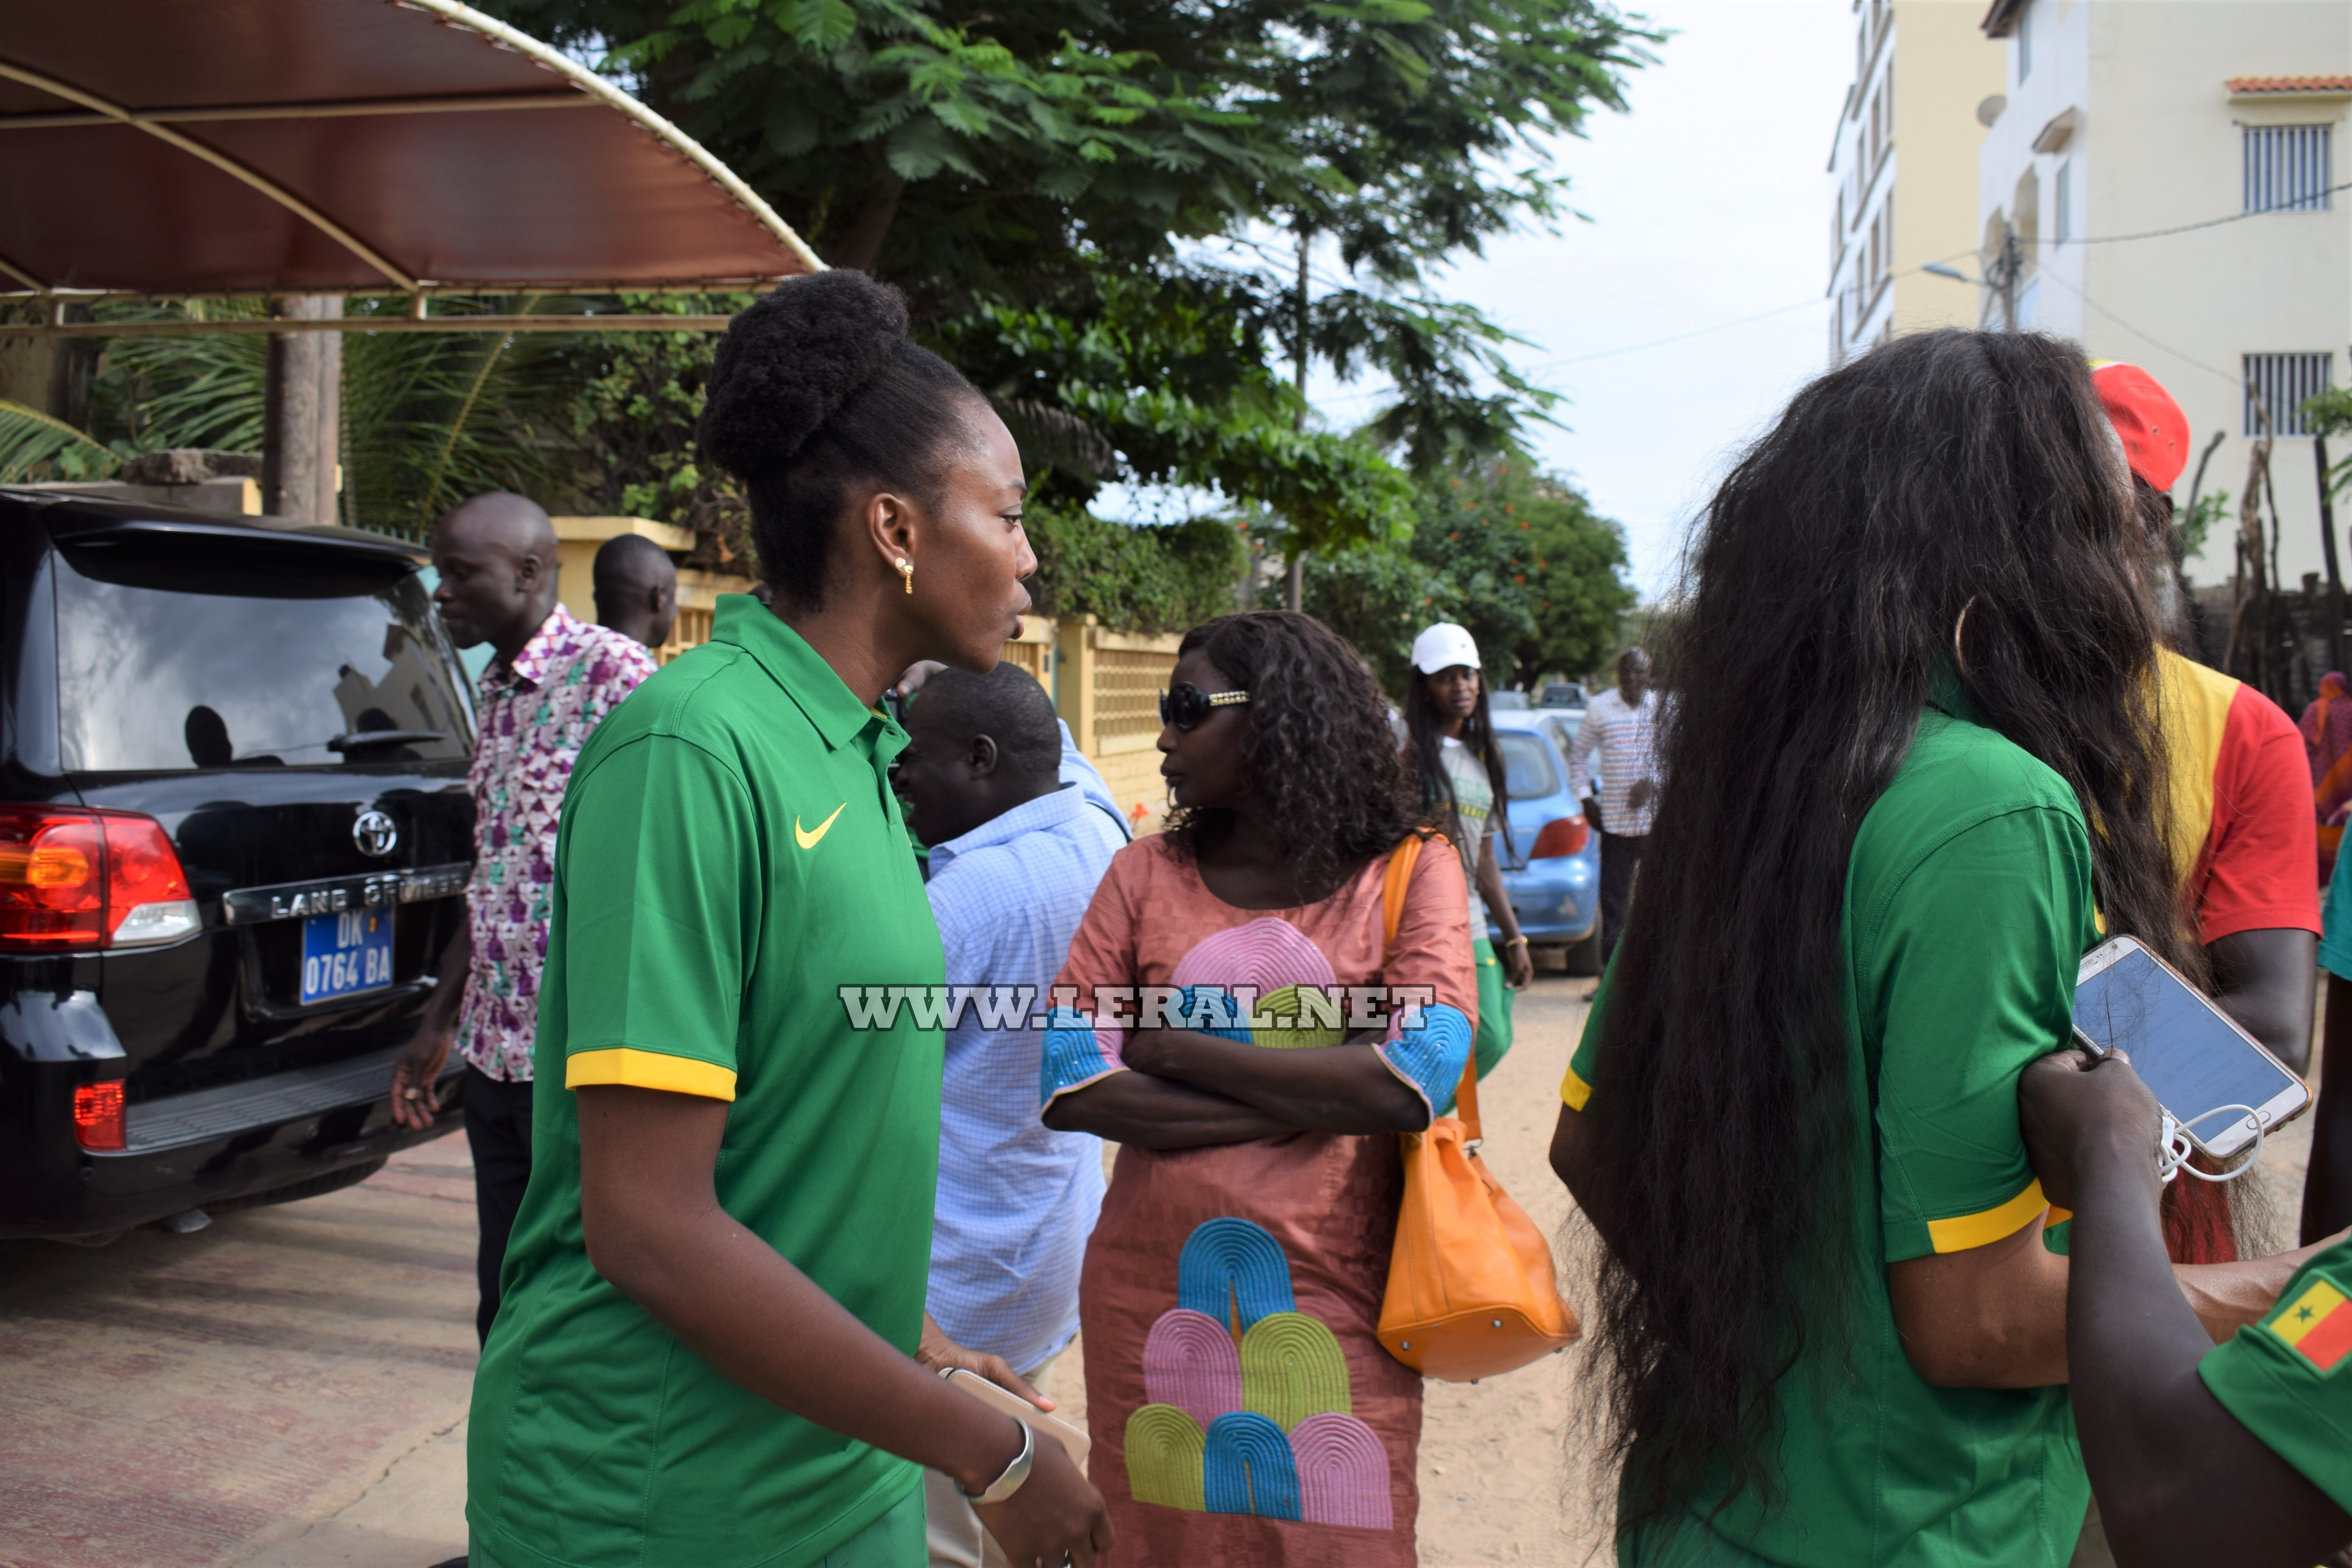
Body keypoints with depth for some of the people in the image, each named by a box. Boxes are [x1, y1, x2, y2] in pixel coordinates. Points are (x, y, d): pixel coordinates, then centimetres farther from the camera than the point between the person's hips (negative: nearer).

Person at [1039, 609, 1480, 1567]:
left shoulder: (1409, 874, -2)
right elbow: (1070, 1088, -7)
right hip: (1151, 1299, 2)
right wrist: (1321, 1094, -13)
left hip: (1330, 1304, -2)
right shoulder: (1147, 874, 4)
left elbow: (1417, 1082, -17)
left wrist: (1169, 1047, -12)